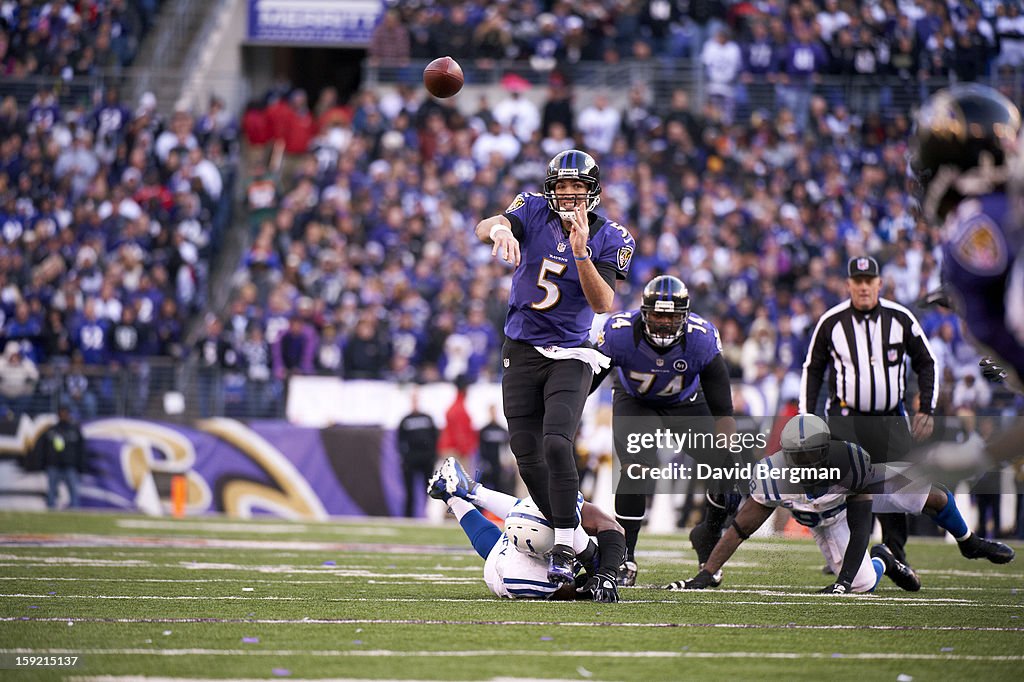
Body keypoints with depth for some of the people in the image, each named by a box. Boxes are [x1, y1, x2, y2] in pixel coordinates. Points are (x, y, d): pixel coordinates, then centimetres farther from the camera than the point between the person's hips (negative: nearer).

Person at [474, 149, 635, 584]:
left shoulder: (609, 239, -4)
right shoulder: (534, 212, -2)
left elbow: (603, 305, -15)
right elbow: (484, 228, -22)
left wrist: (580, 252, -27)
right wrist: (499, 229, -47)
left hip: (569, 356, -2)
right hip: (521, 352, 2)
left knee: (556, 445, -21)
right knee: (529, 458, 2)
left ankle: (564, 550, -15)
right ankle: (562, 530, 21)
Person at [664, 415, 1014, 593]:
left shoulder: (850, 460, -42)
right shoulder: (775, 478, -40)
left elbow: (860, 528, -39)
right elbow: (740, 528, -31)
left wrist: (843, 582, -46)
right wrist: (706, 575, -35)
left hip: (864, 487, 0)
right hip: (826, 518, 0)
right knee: (863, 583, -13)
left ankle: (969, 543, 36)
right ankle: (882, 561, 28)